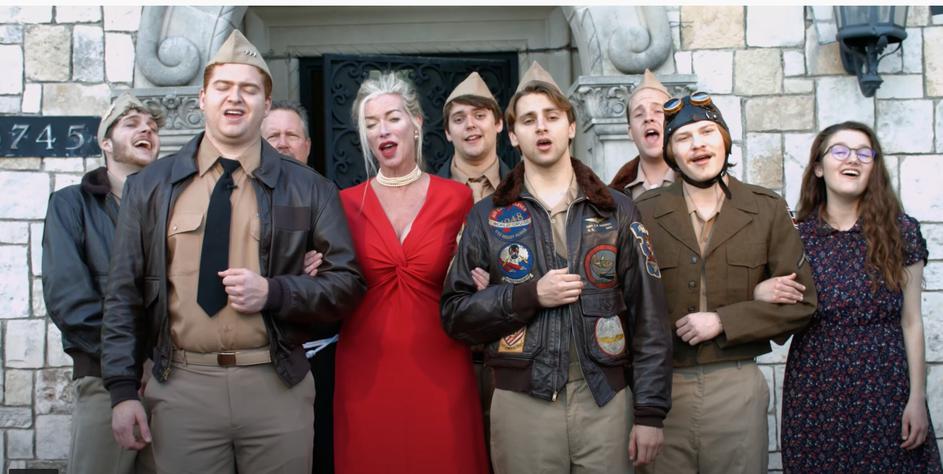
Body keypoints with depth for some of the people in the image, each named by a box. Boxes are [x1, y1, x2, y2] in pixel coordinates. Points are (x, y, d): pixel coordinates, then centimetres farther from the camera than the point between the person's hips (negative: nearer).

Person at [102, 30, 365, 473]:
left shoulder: (308, 188, 4)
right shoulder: (149, 186, 6)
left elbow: (347, 281, 4)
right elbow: (124, 294, 6)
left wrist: (273, 291, -12)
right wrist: (123, 389, 0)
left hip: (278, 387, 0)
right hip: (181, 387, 1)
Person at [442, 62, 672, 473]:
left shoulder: (617, 210, 5)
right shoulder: (488, 217, 5)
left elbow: (648, 318, 3)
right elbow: (454, 312, 1)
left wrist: (650, 412, -3)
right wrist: (528, 296, -12)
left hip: (607, 402, 1)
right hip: (522, 404, 0)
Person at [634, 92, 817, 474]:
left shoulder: (767, 209, 4)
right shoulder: (643, 212, 1)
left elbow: (800, 301, 3)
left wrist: (723, 321, -9)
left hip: (736, 385, 1)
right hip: (661, 387, -1)